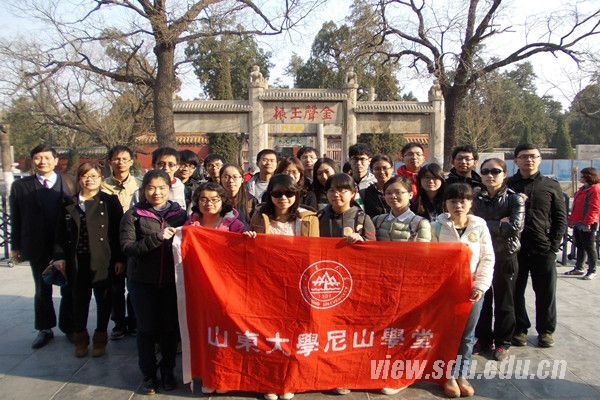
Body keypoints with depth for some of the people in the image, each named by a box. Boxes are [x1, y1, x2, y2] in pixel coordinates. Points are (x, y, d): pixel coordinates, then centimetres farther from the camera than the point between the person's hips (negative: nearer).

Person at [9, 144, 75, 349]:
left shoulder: (69, 182, -2)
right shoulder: (20, 186, 1)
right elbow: (16, 218, 3)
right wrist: (16, 246, 3)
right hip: (38, 247, 1)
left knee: (68, 289, 9)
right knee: (42, 290, 14)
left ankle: (68, 326, 26)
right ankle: (44, 329, 29)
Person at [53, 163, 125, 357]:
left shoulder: (110, 201, -1)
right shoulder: (69, 203, 9)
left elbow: (118, 231, -5)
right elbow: (60, 232, 10)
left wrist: (120, 259, -9)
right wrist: (59, 256, 0)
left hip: (103, 261, -2)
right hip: (77, 261, 3)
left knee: (103, 300, 8)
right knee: (79, 301, 11)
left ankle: (100, 339, 24)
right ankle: (80, 339, 28)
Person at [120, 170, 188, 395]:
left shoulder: (179, 213, 2)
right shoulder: (134, 215, -3)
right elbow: (127, 247, -13)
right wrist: (158, 238, -21)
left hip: (172, 280, 1)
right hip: (142, 281, -1)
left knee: (170, 327, 10)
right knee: (146, 328, 10)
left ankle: (168, 371, 30)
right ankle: (148, 375, 28)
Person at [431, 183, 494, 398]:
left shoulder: (480, 226, -1)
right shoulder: (437, 227, -5)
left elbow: (487, 258, 1)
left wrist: (480, 285, -9)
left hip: (472, 289, 2)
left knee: (467, 334, 9)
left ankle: (462, 375, 24)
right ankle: (449, 376, 19)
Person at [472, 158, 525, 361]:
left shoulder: (514, 199, -5)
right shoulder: (477, 199, 5)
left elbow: (515, 227, -19)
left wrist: (487, 224, -14)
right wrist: (499, 224, -12)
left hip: (505, 257, -3)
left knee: (504, 302, 8)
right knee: (481, 300, 10)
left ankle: (502, 343, 22)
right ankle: (483, 339, 26)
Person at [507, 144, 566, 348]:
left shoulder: (551, 186, 7)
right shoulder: (507, 185, 4)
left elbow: (561, 218, 6)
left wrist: (554, 245, -2)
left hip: (543, 249, 1)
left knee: (546, 292, 9)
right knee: (515, 291, 8)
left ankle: (545, 330, 25)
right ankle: (520, 328, 23)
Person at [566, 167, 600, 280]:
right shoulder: (583, 189, 16)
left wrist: (587, 222, -23)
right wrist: (571, 219, 19)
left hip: (587, 225, -9)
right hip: (578, 223, 9)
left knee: (589, 247, -1)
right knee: (580, 246, 15)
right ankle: (578, 268, 24)